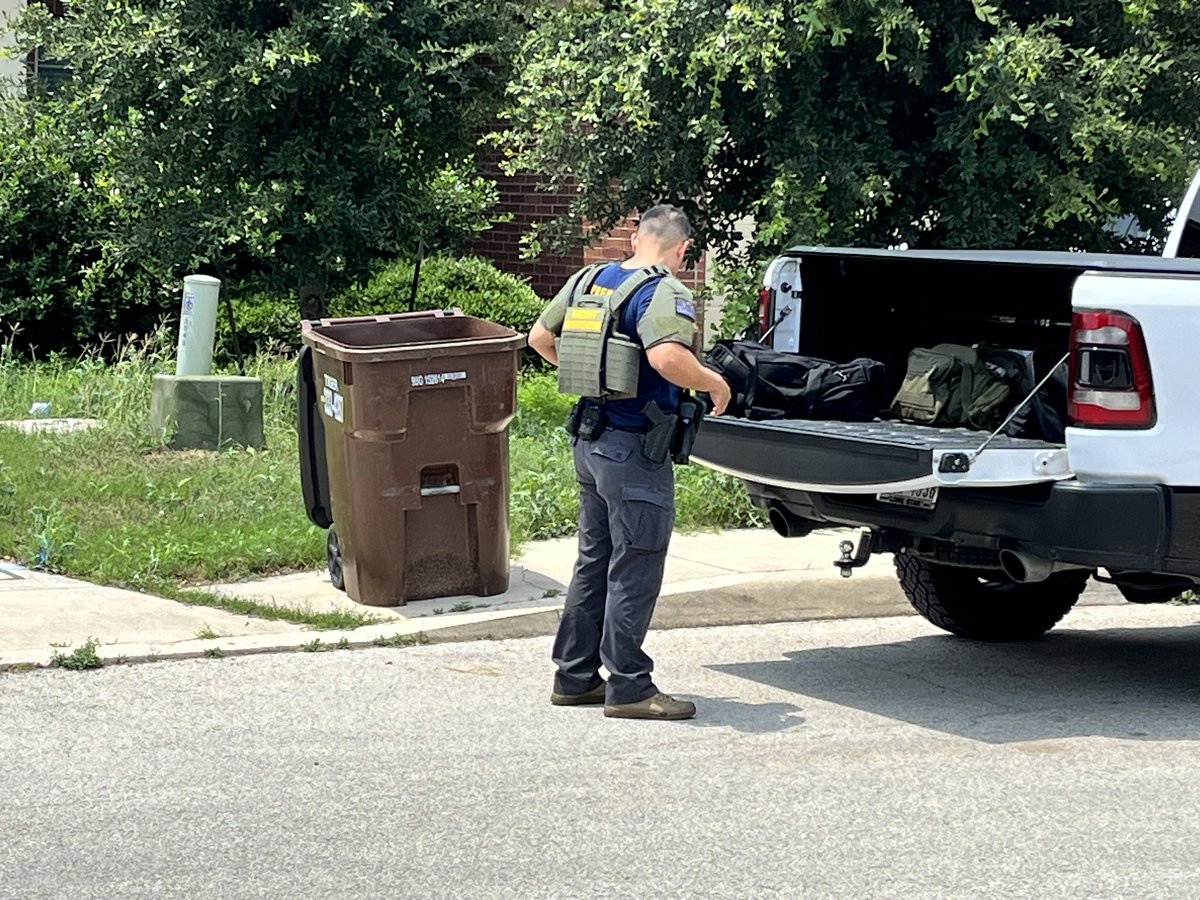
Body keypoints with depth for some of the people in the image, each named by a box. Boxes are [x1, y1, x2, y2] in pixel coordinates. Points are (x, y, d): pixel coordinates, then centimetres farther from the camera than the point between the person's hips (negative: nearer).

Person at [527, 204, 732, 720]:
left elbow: (540, 337, 16)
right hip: (634, 448, -8)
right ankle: (629, 688, 4)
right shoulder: (664, 293, -16)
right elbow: (665, 357, -34)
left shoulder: (588, 281, 8)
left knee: (594, 560, 17)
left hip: (589, 441, 8)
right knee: (635, 569, 0)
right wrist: (714, 385, -18)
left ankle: (574, 678, 23)